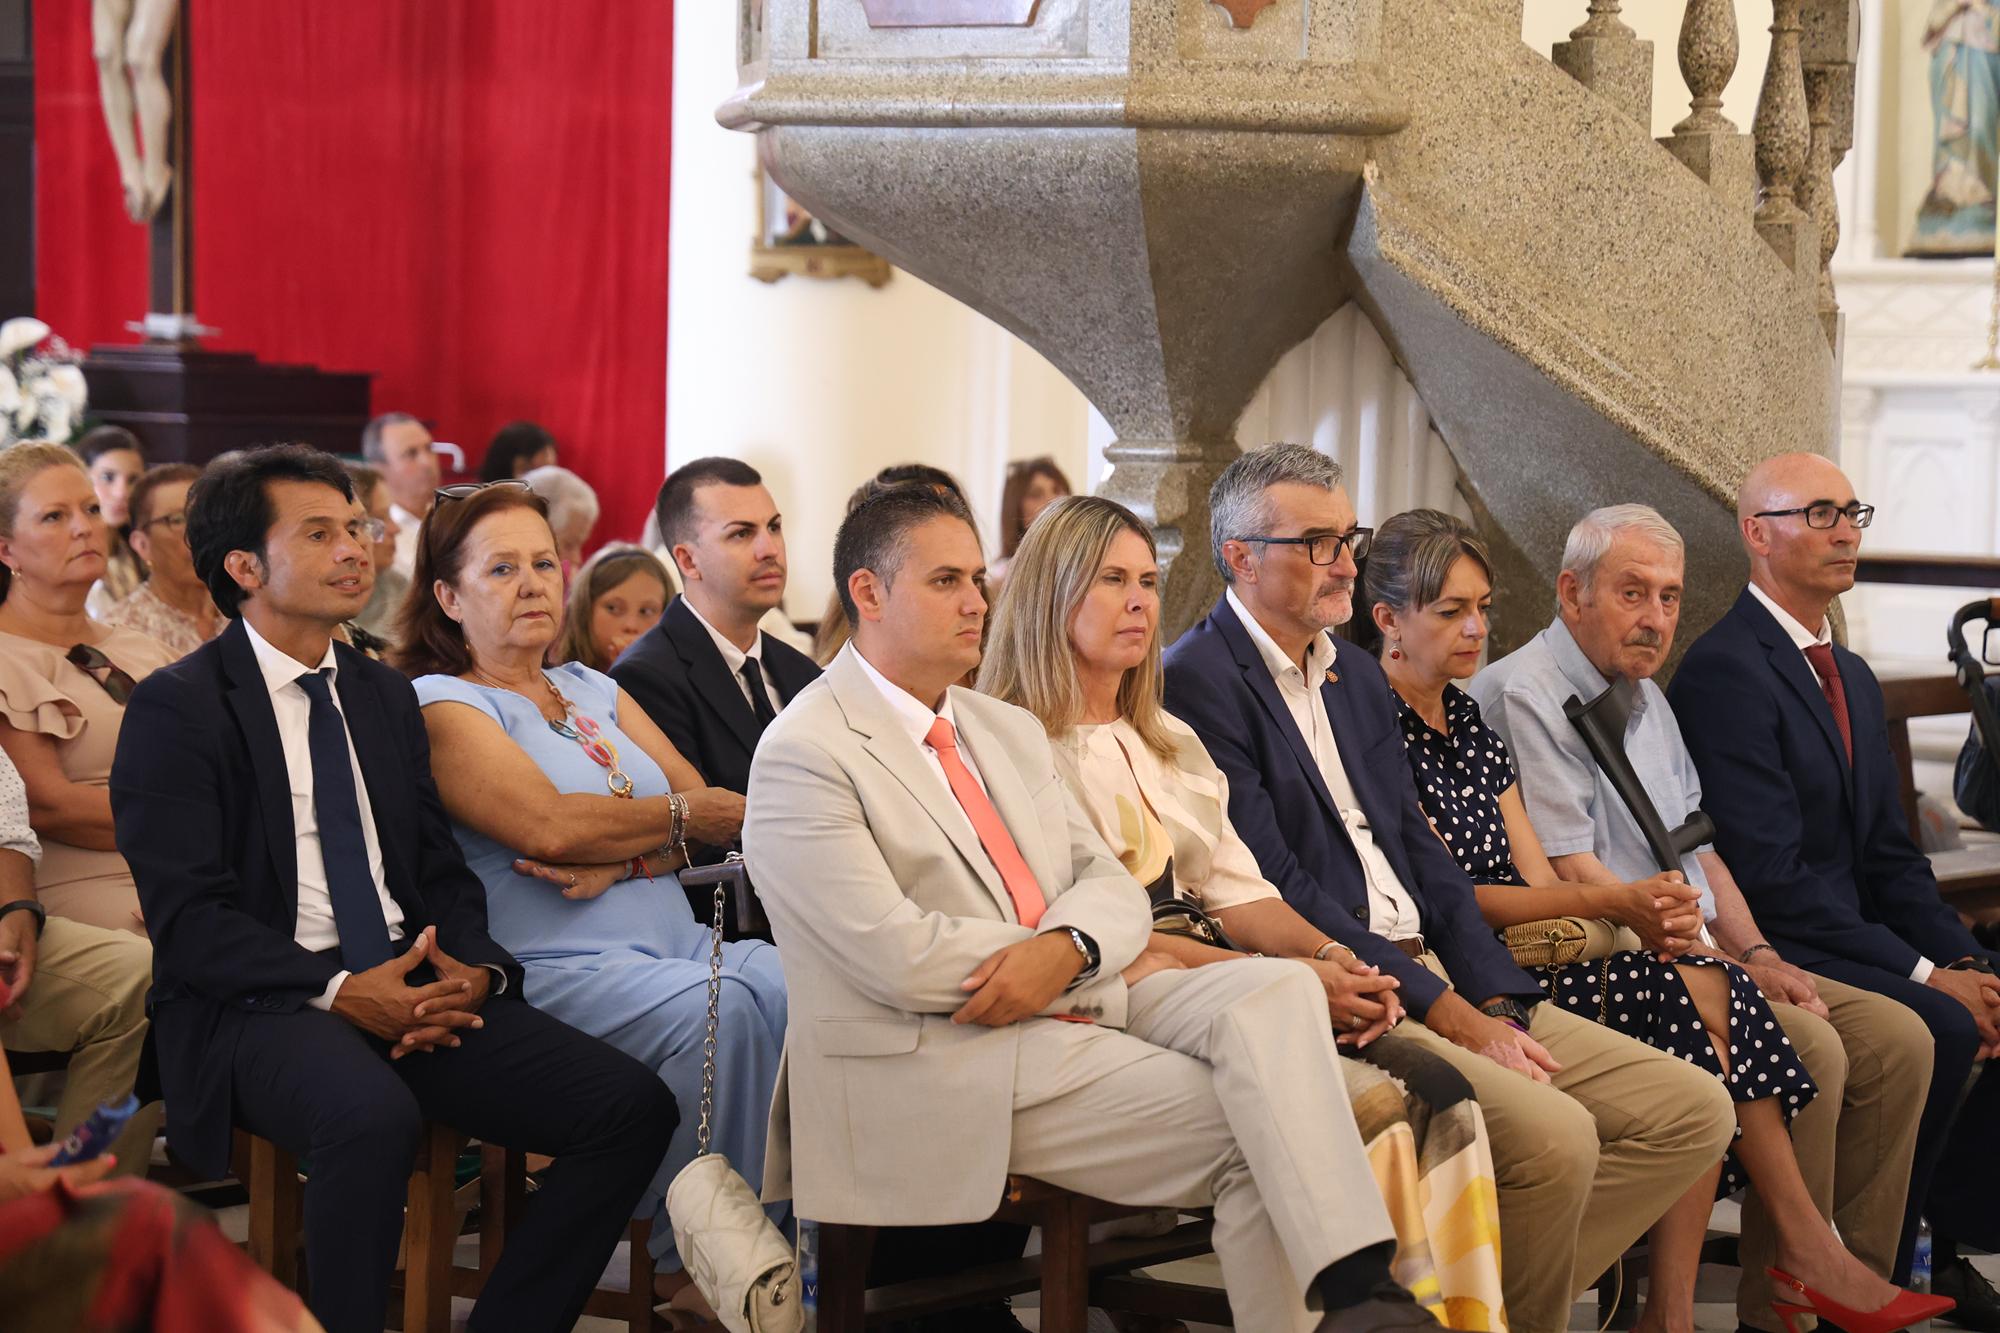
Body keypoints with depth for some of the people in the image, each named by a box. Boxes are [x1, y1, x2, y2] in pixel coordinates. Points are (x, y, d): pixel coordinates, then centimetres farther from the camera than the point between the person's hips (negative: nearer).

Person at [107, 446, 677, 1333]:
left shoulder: (386, 695, 19)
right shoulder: (178, 707, -2)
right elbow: (187, 917, -11)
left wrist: (473, 969, -5)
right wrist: (339, 990, -21)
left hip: (415, 987, 6)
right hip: (263, 1004, -6)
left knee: (633, 1106, -14)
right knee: (372, 1116, -40)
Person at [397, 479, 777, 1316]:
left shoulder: (595, 693, 24)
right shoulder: (441, 705, 2)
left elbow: (711, 816, 12)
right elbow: (545, 824, -13)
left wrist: (624, 859, -8)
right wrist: (678, 817, 0)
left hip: (675, 941, 6)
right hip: (552, 968, -6)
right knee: (716, 1007, -34)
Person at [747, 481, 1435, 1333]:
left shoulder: (1009, 732, 19)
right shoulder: (803, 756, -7)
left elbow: (1109, 884, 13)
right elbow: (898, 957, -16)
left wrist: (1067, 948, -14)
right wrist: (1114, 965, -9)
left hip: (1082, 1000, 7)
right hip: (955, 1060, -7)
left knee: (1278, 991, -21)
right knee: (1252, 1119, -23)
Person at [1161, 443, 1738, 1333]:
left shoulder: (1357, 676, 20)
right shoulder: (1199, 682, -8)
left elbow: (1420, 853, 17)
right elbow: (1273, 888, -15)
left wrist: (1496, 1001, 0)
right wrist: (1446, 1012, -16)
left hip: (1430, 977, 9)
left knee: (1692, 1110, -1)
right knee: (1553, 1136, -30)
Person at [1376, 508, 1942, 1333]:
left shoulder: (1472, 724, 19)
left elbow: (1537, 879, 12)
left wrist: (1649, 918, -7)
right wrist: (1609, 904, -16)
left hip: (1538, 955, 8)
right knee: (1700, 995, -23)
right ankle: (1806, 1244, -15)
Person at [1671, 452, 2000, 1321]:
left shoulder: (1854, 680, 18)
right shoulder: (1727, 670, -13)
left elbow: (1891, 859, 16)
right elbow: (1770, 872, -19)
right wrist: (1926, 975, -19)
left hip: (1853, 934, 9)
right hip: (1773, 949, -9)